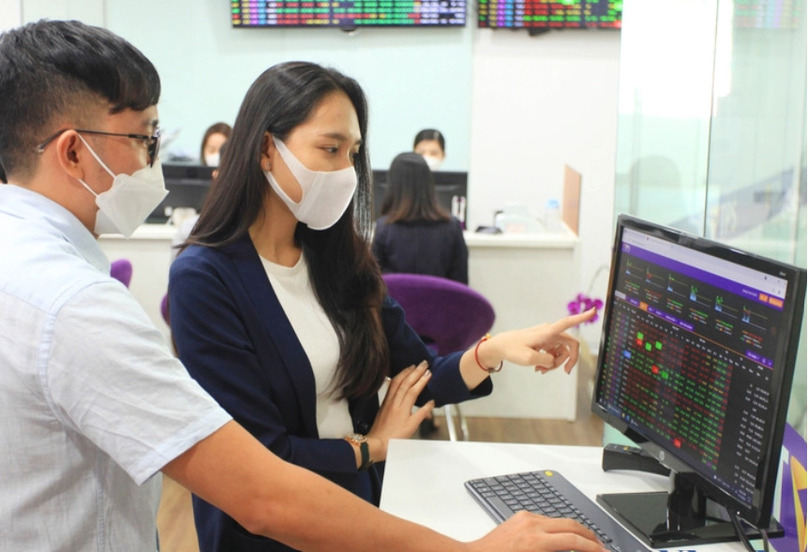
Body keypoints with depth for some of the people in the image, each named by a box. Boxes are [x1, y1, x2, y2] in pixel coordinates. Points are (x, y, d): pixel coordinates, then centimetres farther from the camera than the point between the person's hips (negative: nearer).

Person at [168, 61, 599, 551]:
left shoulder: (340, 258, 3)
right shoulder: (204, 279, -16)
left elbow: (421, 377, 5)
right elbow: (256, 455, -16)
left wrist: (492, 351, -13)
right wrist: (372, 447, -4)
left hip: (363, 502, 5)